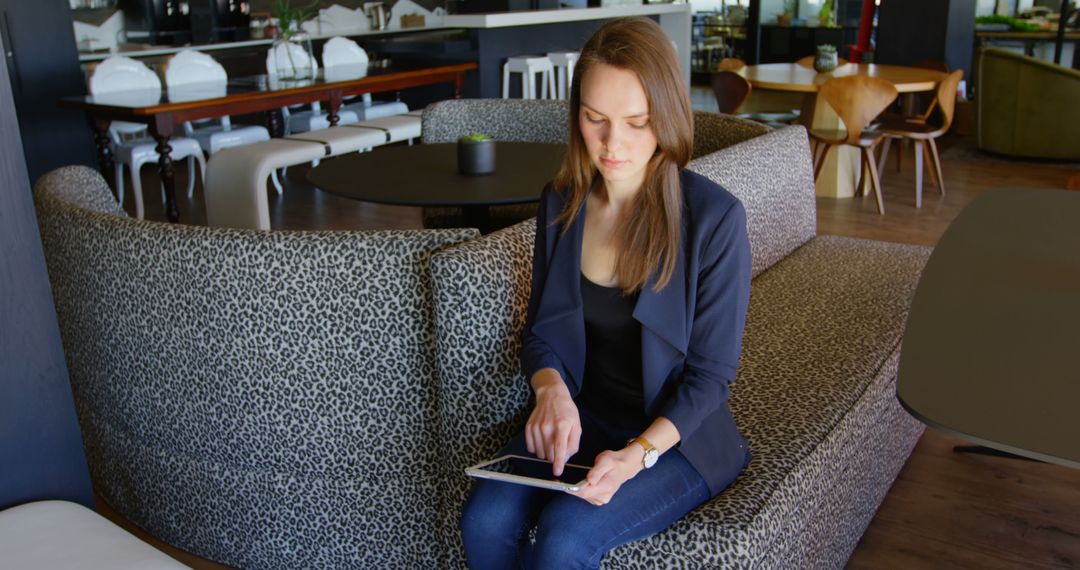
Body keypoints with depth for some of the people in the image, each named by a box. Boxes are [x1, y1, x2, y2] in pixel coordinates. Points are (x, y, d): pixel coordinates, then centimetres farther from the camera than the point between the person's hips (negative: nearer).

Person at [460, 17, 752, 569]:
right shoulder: (561, 203, -1)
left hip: (676, 435, -3)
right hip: (578, 418, 4)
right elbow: (540, 329, 7)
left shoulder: (715, 218, -15)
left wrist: (638, 454, -25)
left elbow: (710, 373, -11)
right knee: (485, 518, -21)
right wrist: (551, 388, -16)